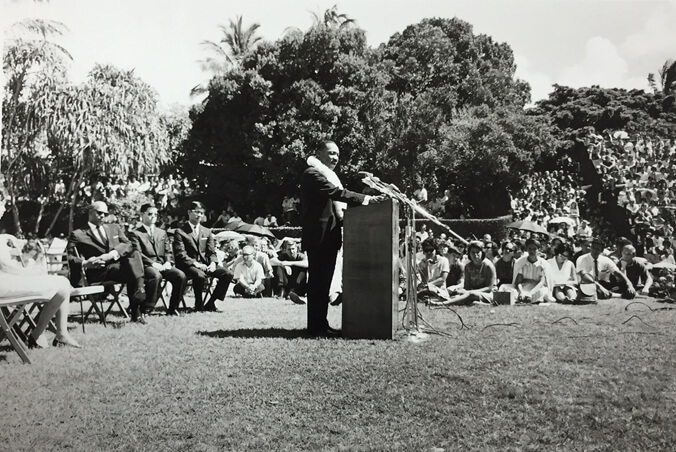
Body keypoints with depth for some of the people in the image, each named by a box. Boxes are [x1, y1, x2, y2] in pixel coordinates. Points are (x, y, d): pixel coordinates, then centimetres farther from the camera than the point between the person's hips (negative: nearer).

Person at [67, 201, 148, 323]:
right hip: (99, 272, -3)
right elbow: (70, 258, 5)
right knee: (132, 271, -32)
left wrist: (112, 254, -10)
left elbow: (128, 244, 10)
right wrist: (85, 263, -16)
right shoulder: (77, 234, 14)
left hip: (120, 264, 4)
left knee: (134, 253, -32)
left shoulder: (115, 228, 26)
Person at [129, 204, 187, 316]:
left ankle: (173, 309, -12)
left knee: (181, 275, -22)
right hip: (146, 266, -5)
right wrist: (153, 264, -18)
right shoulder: (135, 234, 5)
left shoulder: (162, 233, 25)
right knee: (156, 275, -39)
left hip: (162, 265, 5)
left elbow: (168, 251, 18)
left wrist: (168, 262, -4)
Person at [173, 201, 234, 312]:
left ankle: (210, 303, -7)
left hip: (205, 264, 6)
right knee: (201, 276, -38)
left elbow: (212, 252, 14)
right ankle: (198, 304, -13)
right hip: (187, 265, -6)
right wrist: (195, 263, -21)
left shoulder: (207, 232, 19)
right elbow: (180, 254, -9)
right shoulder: (180, 232, 1)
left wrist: (212, 263, -8)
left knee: (228, 274, -15)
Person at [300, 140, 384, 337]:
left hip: (329, 236, 10)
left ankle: (321, 324, 16)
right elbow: (337, 193, -21)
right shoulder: (313, 173, -10)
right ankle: (315, 326, -2)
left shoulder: (327, 175, 23)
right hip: (319, 236, -10)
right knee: (318, 281, -6)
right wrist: (367, 199, -25)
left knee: (323, 281, 11)